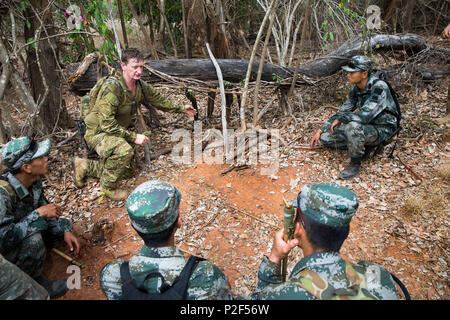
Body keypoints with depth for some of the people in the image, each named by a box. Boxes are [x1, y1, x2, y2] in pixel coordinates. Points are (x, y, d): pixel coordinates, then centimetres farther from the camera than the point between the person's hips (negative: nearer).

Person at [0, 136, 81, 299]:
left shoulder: (34, 180, -12)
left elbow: (44, 209, 1)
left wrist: (65, 232, -10)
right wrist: (39, 214, -35)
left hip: (24, 235, 7)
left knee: (64, 225, 5)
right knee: (33, 239, -33)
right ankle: (33, 280, -7)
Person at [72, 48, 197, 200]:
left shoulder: (141, 86, -3)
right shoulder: (112, 87, -28)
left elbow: (159, 100, 15)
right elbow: (107, 123, -30)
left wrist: (181, 109, 15)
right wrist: (134, 137, -31)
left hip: (119, 132, 8)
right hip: (98, 132, -8)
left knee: (128, 171, 9)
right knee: (124, 150, -38)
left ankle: (85, 166, 21)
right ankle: (108, 187, -13)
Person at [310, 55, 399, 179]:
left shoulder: (379, 87, -25)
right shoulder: (356, 89, -1)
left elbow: (365, 115, -36)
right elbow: (342, 111, 6)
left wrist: (340, 118, -19)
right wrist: (320, 131, 1)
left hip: (381, 130, -7)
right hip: (363, 127, 7)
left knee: (353, 126, -40)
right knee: (325, 137, -5)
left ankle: (355, 163, -17)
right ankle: (361, 147, 7)